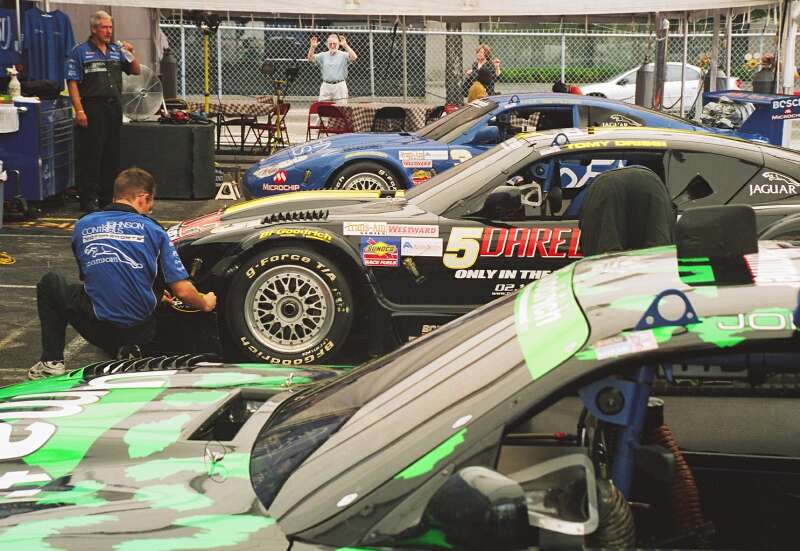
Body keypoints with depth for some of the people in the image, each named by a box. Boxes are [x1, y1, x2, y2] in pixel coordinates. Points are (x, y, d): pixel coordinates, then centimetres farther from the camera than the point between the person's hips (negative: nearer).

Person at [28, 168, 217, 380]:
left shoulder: (83, 225, 5)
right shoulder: (152, 230, -3)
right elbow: (183, 291, -7)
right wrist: (205, 303, 17)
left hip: (98, 328, 0)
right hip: (140, 329, 0)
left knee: (50, 283, 26)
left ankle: (52, 361, 16)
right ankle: (128, 350, 4)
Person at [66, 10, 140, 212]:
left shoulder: (116, 51, 13)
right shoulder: (80, 51, -3)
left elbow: (136, 71, 17)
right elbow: (72, 82, -8)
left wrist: (130, 54, -2)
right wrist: (79, 110, -16)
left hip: (114, 107, 6)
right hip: (92, 107, -6)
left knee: (112, 154, 11)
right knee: (91, 155, -5)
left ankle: (108, 197, 20)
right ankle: (88, 199, -2)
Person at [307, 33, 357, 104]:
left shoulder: (343, 55, 3)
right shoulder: (323, 55, 12)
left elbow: (354, 57, -15)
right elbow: (310, 59, 1)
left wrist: (345, 45, -25)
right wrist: (312, 47, -17)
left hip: (340, 86, -2)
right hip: (326, 86, 3)